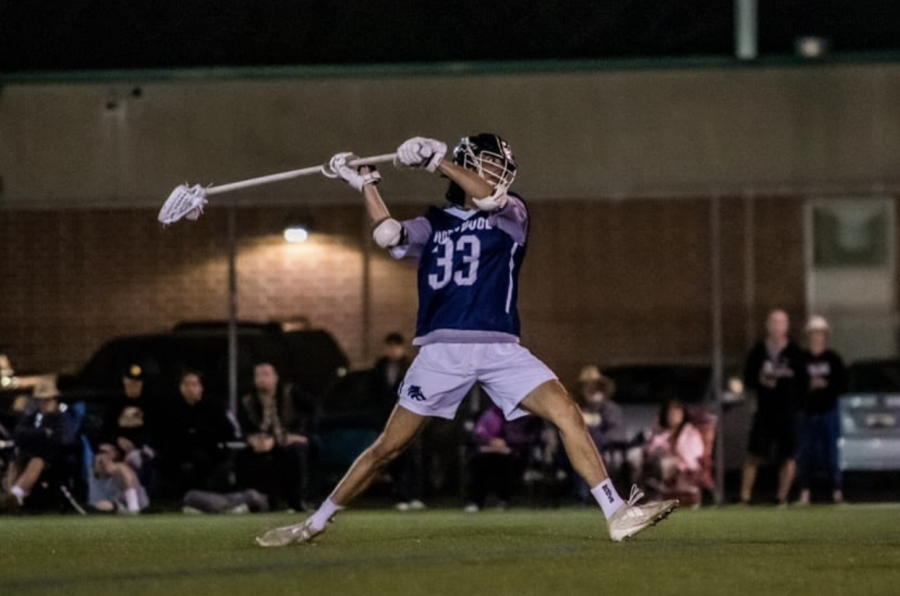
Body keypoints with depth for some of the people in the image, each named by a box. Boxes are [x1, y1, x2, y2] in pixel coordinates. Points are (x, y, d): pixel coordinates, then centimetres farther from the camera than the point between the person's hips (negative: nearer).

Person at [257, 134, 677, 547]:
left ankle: (617, 514, -17)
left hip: (498, 349, -1)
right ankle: (314, 524, 12)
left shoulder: (511, 215, 8)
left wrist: (437, 161, -19)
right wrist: (365, 184, -4)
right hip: (441, 351, 1)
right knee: (388, 447, 1)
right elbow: (388, 234, -1)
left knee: (566, 413, -18)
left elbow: (490, 198, -14)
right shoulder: (434, 224, 15)